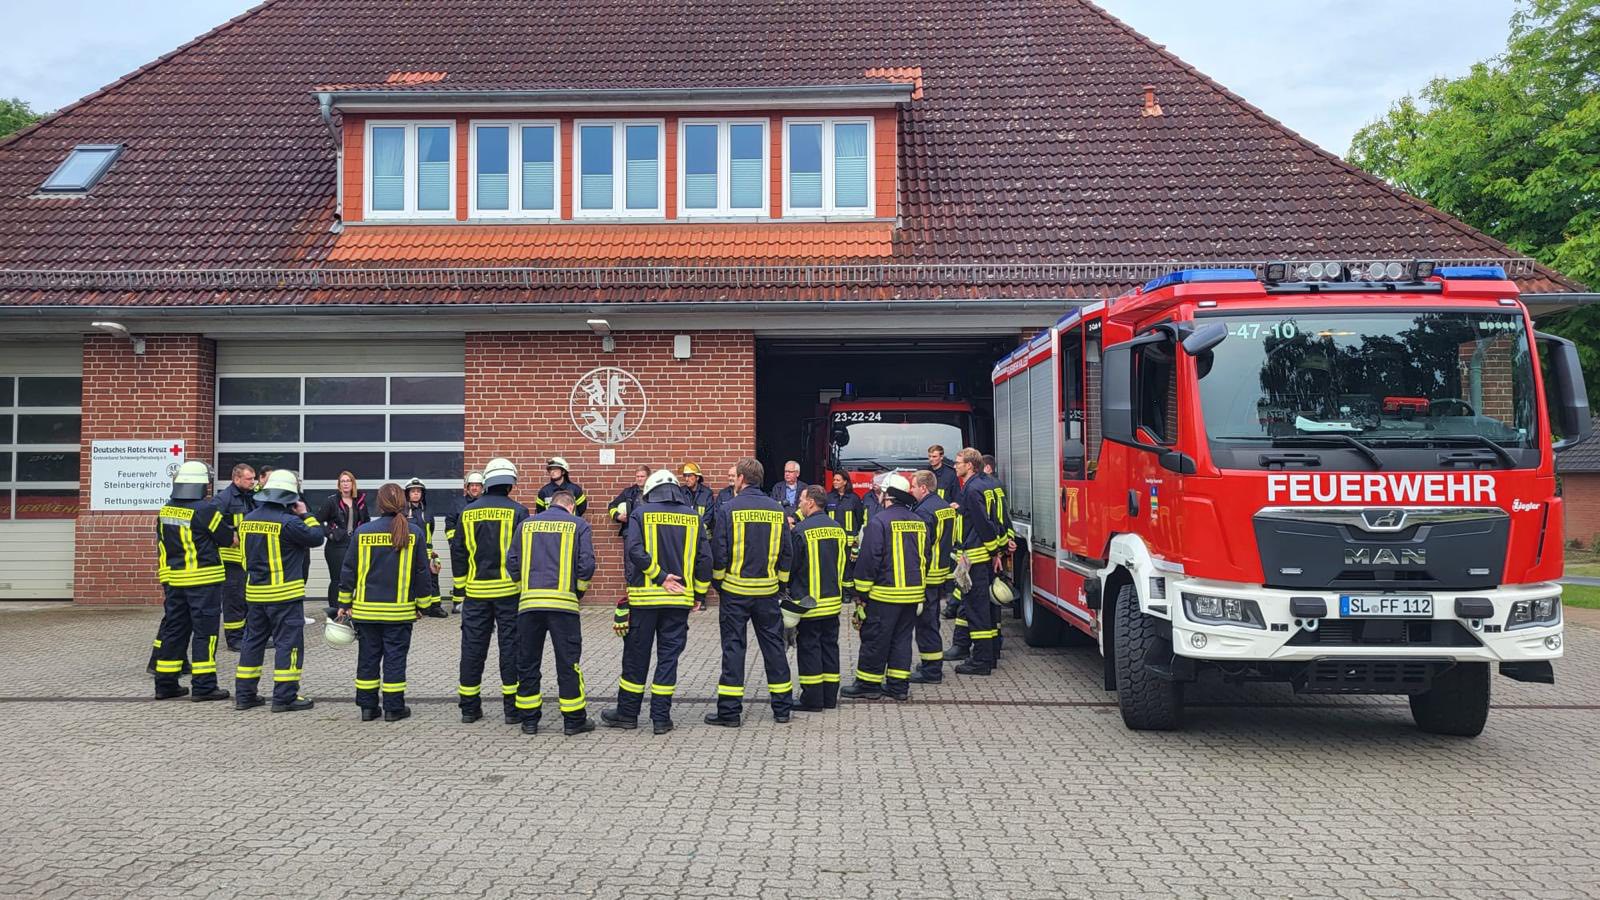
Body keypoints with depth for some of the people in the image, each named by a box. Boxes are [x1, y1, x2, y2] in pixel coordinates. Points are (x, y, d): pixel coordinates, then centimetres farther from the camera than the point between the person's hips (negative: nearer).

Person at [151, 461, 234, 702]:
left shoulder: (165, 510, 7)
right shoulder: (206, 510, -15)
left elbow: (163, 544, 14)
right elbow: (229, 539, -6)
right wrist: (232, 529, 14)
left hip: (172, 579, 7)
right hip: (203, 580, -7)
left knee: (173, 628, 14)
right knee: (205, 632, -1)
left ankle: (165, 684, 19)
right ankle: (203, 686, 0)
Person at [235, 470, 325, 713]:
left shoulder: (249, 519, 5)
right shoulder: (288, 521, -18)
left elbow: (248, 552, 17)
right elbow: (316, 537, -10)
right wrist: (306, 515, 0)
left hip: (255, 592, 7)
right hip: (285, 593, -7)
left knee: (253, 640, 15)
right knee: (288, 643, 0)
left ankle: (244, 694, 19)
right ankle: (285, 697, 0)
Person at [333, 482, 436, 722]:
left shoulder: (362, 531, -3)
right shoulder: (414, 533, -5)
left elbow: (348, 570, 1)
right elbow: (422, 572, 0)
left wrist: (344, 604, 10)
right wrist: (422, 605, 9)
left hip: (366, 609, 1)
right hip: (400, 610, -1)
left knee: (368, 657, 11)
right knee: (395, 657, 6)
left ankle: (367, 706, 16)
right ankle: (394, 707, 8)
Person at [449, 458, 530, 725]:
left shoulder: (468, 513, 5)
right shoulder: (517, 512, -6)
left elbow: (458, 552, 8)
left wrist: (461, 587, 16)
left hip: (476, 592, 3)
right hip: (509, 590, -3)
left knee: (473, 647, 9)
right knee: (510, 646, 3)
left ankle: (469, 706, 15)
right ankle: (513, 707, 5)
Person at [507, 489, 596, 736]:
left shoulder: (526, 525, 16)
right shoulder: (578, 525, 7)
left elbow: (512, 562, 11)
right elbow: (586, 564, -2)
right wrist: (578, 591, 12)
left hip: (528, 602, 3)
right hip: (563, 603, -2)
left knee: (528, 662, 11)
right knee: (568, 663, 4)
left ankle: (529, 720, 15)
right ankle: (574, 720, 9)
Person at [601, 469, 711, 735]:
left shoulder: (641, 513, -1)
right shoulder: (692, 516, 6)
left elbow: (635, 551, -15)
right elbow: (705, 557, 3)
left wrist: (660, 577, -11)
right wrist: (700, 594, 10)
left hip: (644, 596, -2)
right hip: (680, 600, 2)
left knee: (636, 656, 8)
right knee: (669, 656, 7)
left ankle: (627, 712, 18)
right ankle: (661, 717, 8)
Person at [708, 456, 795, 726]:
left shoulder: (729, 509, -9)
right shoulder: (776, 509, 2)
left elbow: (718, 551, -8)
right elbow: (787, 551, 6)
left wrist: (718, 581, 6)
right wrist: (782, 582, 16)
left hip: (735, 589, -3)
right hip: (768, 590, 3)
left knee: (733, 646, 2)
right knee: (773, 645, 11)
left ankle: (729, 711, 4)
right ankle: (782, 708, 16)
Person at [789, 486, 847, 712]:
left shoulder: (801, 530, -15)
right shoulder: (838, 529, 4)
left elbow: (791, 565, -11)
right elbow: (844, 563, 12)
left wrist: (788, 589, 6)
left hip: (808, 600, -6)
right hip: (833, 600, 6)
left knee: (808, 647, 2)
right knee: (830, 645, 13)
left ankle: (812, 698, 4)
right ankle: (830, 697, 18)